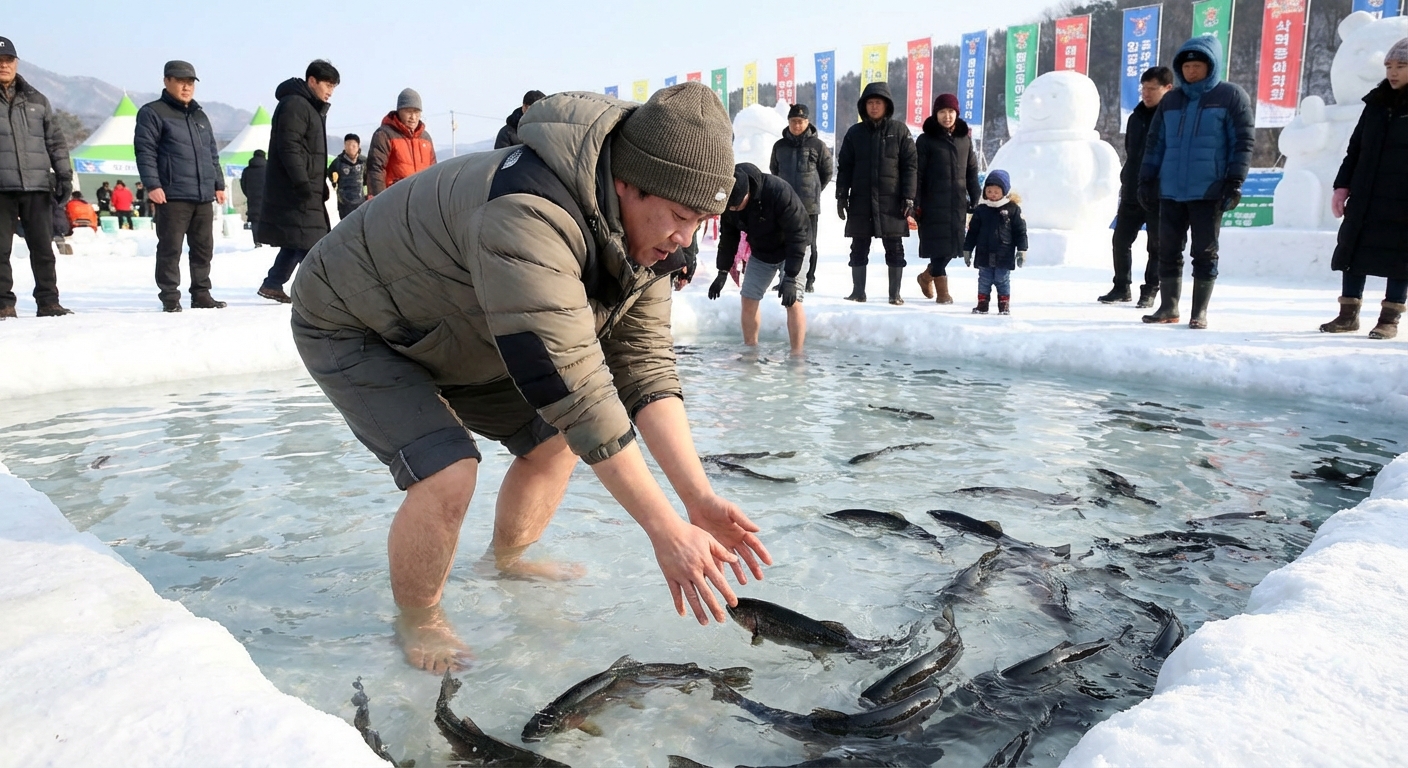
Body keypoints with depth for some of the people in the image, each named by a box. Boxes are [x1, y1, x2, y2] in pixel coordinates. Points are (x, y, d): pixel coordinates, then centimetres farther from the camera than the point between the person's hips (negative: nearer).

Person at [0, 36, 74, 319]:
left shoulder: (36, 101, 14)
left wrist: (64, 175, 3)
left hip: (37, 186, 2)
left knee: (43, 248, 4)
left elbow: (56, 141, 13)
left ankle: (48, 301, 11)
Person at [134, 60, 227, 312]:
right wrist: (152, 185, -15)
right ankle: (170, 297, 2)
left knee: (204, 248, 9)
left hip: (204, 196, 6)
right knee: (170, 248, -4)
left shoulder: (200, 116, 22)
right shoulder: (152, 113, 1)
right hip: (172, 196, -6)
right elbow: (144, 151, -7)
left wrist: (219, 184, 18)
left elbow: (212, 154, 26)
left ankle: (201, 294, 17)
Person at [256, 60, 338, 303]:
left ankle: (273, 284, 20)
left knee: (297, 240, 12)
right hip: (294, 190, -10)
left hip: (307, 190, 10)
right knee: (309, 240, -11)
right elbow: (289, 147, -20)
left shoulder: (312, 108, 22)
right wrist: (302, 182, -25)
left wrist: (320, 186, 23)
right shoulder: (294, 105, -11)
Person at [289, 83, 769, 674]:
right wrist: (665, 530, -39)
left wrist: (699, 499, -23)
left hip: (454, 335, 8)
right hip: (350, 325, -8)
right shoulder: (527, 220, -41)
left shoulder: (645, 232, -12)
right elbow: (571, 387, -43)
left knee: (554, 442, 6)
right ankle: (417, 620, 5)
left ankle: (507, 561, 32)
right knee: (447, 475, -24)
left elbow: (645, 368, -14)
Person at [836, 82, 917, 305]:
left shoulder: (899, 130, 2)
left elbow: (911, 165, 0)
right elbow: (844, 167, 9)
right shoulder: (855, 133, 8)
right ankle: (858, 291, 14)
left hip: (891, 201, -2)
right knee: (859, 247, 6)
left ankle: (895, 293, 8)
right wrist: (841, 195, 1)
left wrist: (908, 197, -8)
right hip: (860, 201, 2)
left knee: (894, 248, 2)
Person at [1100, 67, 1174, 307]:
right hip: (1132, 194, 6)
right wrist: (1126, 181, 14)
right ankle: (1122, 287, 18)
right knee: (1121, 240, 7)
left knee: (1156, 246, 4)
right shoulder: (1136, 117, 12)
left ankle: (1150, 291, 12)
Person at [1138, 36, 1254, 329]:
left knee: (1204, 253, 1)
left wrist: (1234, 182, -11)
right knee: (1168, 251, 7)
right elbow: (1155, 143, 14)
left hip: (1209, 192, -4)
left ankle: (1199, 312, 8)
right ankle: (1168, 307, 16)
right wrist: (1147, 180, 7)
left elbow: (1243, 142, -4)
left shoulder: (1231, 97, 0)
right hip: (1171, 192, 4)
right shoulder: (1171, 100, 13)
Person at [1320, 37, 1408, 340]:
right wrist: (1342, 185, 5)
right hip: (1366, 197, 4)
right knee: (1353, 250, 4)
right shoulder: (1377, 103, 12)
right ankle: (1349, 313, 13)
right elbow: (1356, 148, 14)